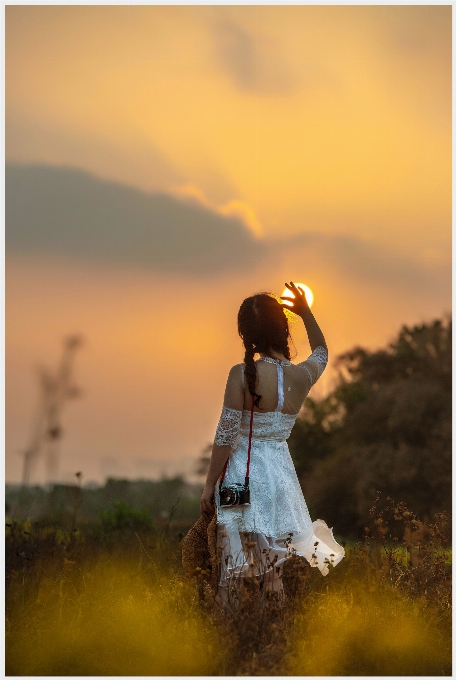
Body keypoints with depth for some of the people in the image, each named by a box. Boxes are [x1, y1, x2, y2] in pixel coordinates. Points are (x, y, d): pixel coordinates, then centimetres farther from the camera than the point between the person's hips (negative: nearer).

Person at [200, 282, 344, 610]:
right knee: (272, 571, 13)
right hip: (280, 474, 4)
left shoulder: (242, 375, -15)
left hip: (242, 474, -3)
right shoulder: (303, 375, -4)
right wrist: (306, 312, 20)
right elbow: (321, 351, 22)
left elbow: (226, 436, -13)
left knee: (232, 572, 3)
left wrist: (209, 485, -5)